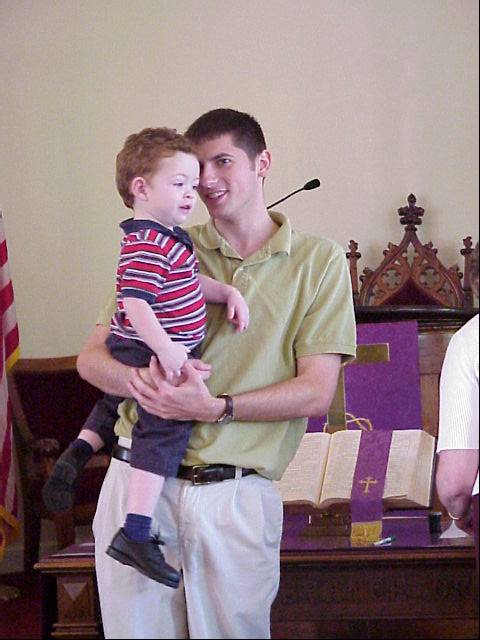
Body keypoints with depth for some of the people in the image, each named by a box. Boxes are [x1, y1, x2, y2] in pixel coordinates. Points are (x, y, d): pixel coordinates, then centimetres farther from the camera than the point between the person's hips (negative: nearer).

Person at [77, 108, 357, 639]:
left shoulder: (319, 262, 5)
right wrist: (136, 378, -17)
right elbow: (91, 357, 7)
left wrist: (215, 408, -18)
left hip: (235, 494, -2)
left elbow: (316, 391, -3)